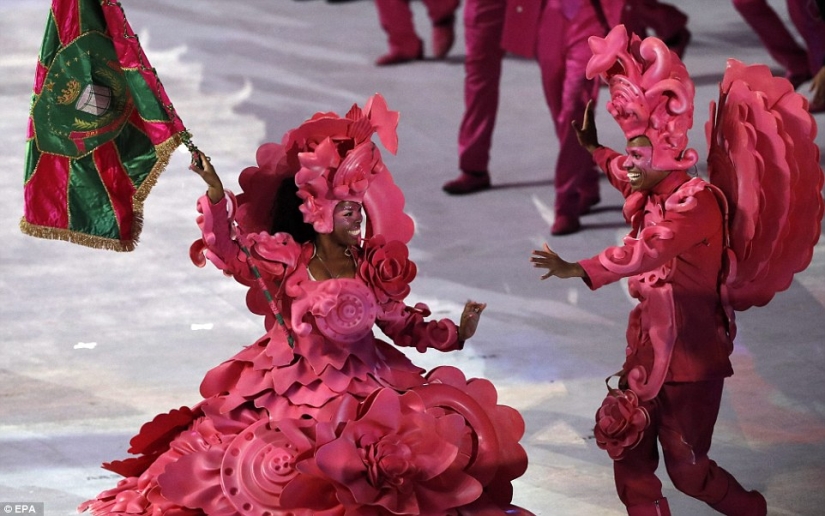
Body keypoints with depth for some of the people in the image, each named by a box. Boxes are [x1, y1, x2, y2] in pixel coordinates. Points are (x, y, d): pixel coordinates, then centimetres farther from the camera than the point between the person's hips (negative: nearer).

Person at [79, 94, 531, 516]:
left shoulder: (375, 268, 5)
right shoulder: (285, 262, -2)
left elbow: (400, 324, 14)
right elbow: (229, 253, -10)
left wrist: (456, 333, 5)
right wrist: (216, 196, -22)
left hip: (364, 388, 2)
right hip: (294, 389, -2)